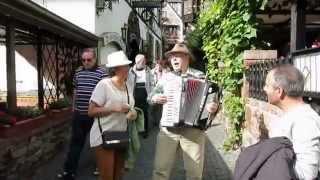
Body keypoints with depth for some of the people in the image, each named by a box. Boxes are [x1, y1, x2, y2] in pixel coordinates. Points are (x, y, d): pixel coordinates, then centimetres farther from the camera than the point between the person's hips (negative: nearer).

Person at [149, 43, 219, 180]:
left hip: (193, 130, -2)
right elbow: (151, 97, 15)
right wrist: (155, 98, -8)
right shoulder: (166, 77, 11)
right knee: (161, 168, 5)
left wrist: (213, 106, -21)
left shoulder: (199, 76, 3)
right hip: (168, 129, 2)